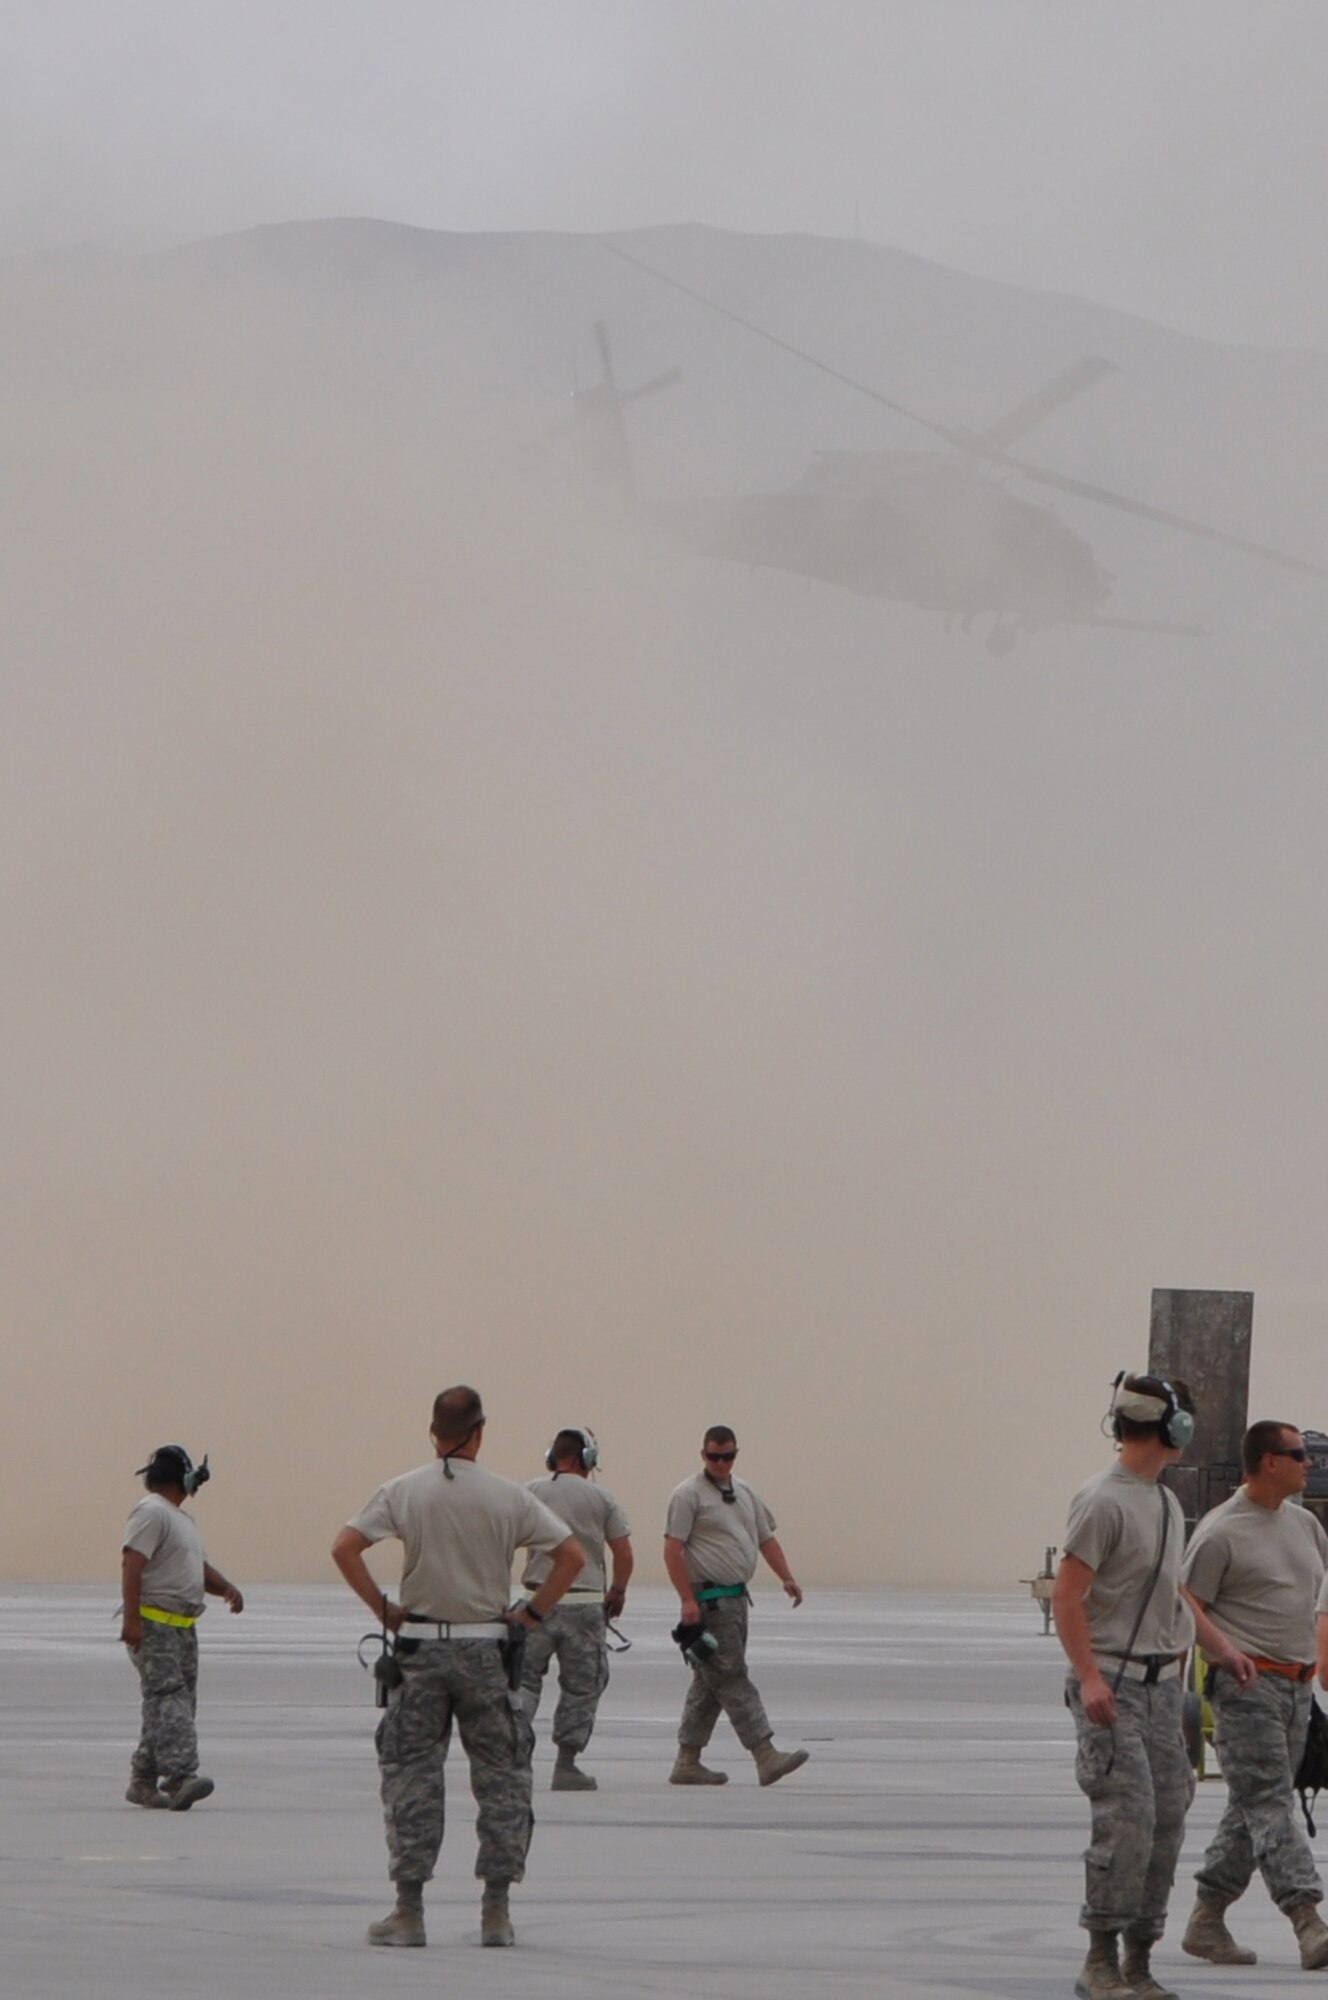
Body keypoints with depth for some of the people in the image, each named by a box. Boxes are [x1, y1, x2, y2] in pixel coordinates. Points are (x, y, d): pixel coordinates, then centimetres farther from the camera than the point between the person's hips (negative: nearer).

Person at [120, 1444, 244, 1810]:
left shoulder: (182, 1519, 22)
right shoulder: (152, 1513, -11)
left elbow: (198, 1567, 25)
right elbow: (131, 1566, -20)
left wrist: (226, 1587, 4)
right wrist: (131, 1619, -28)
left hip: (181, 1626, 10)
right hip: (153, 1625, -10)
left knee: (174, 1703, 10)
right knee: (168, 1698, -18)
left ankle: (144, 1782, 16)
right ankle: (180, 1777, -29)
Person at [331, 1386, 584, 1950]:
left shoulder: (403, 1492, -2)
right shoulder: (508, 1497, -2)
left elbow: (344, 1548, -9)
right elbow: (571, 1554, -3)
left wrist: (383, 1609, -1)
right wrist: (533, 1613, 3)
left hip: (420, 1648, 0)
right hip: (486, 1650, 0)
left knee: (412, 1775, 5)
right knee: (501, 1776, 9)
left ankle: (408, 1912, 3)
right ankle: (496, 1913, 7)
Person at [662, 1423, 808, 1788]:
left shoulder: (744, 1493, 16)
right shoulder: (689, 1494, -8)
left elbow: (766, 1538, 20)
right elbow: (672, 1549, -13)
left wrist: (787, 1578, 6)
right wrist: (687, 1600, -20)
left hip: (736, 1597, 9)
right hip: (707, 1602, -9)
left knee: (709, 1683, 11)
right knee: (732, 1679, -11)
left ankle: (688, 1762, 17)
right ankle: (766, 1757, -17)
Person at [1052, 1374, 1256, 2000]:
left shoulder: (1166, 1503, 16)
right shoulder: (1104, 1500, -12)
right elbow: (1067, 1595, -15)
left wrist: (1221, 1647, 32)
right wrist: (1089, 1677, -23)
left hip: (1162, 1685, 9)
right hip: (1112, 1684, -9)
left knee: (1167, 1820, 5)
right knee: (1127, 1819, -14)